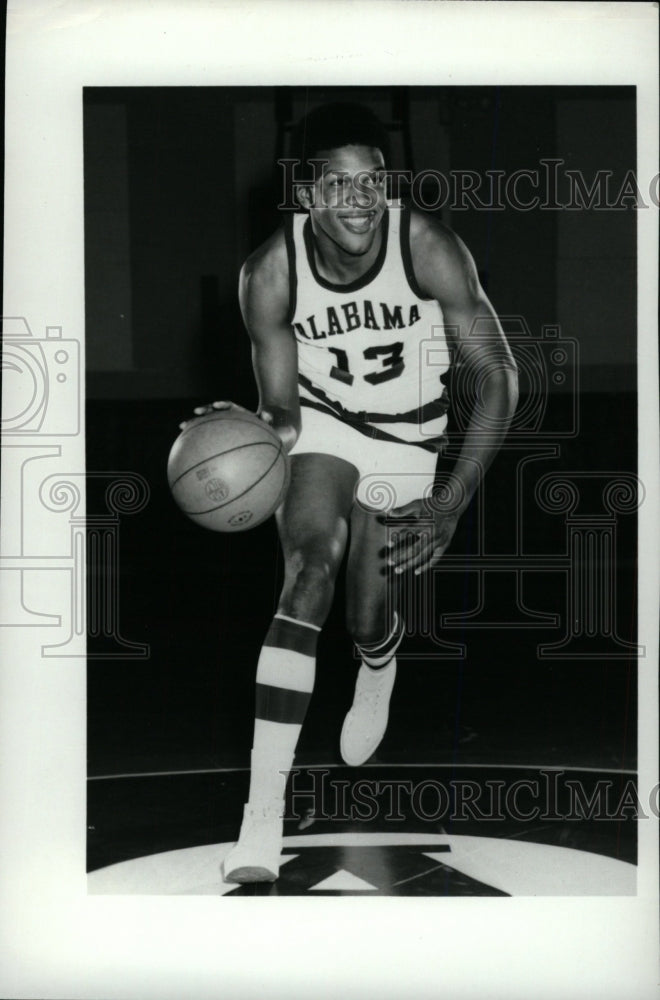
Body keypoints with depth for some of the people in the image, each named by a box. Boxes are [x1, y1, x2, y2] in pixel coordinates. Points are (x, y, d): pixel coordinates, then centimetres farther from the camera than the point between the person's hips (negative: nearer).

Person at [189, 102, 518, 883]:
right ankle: (263, 812, -27)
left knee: (369, 619, 1)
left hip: (405, 437, 1)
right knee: (309, 575, -25)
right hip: (320, 419, 0)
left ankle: (377, 677, 46)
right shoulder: (270, 274, -23)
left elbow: (496, 379, -22)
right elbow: (282, 412, -16)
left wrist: (451, 504, -29)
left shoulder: (427, 249, -27)